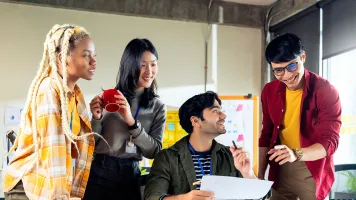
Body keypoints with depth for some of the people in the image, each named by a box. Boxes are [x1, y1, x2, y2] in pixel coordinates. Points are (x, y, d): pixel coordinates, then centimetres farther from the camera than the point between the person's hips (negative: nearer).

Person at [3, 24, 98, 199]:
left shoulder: (75, 94, 5)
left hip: (56, 185, 7)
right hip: (27, 186, -7)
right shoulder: (50, 90, -19)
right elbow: (54, 149, -24)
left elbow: (75, 145, 4)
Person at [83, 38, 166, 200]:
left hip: (130, 176, 1)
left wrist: (132, 122, -19)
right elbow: (91, 144, 1)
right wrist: (97, 119, -18)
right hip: (100, 172, -1)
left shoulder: (157, 107, 1)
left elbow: (154, 151, -7)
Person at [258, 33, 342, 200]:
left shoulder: (325, 91, -15)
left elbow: (330, 141, -20)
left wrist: (296, 154, -37)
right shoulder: (269, 91, -1)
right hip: (280, 170, 4)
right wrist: (260, 174, 5)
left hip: (312, 171, -4)